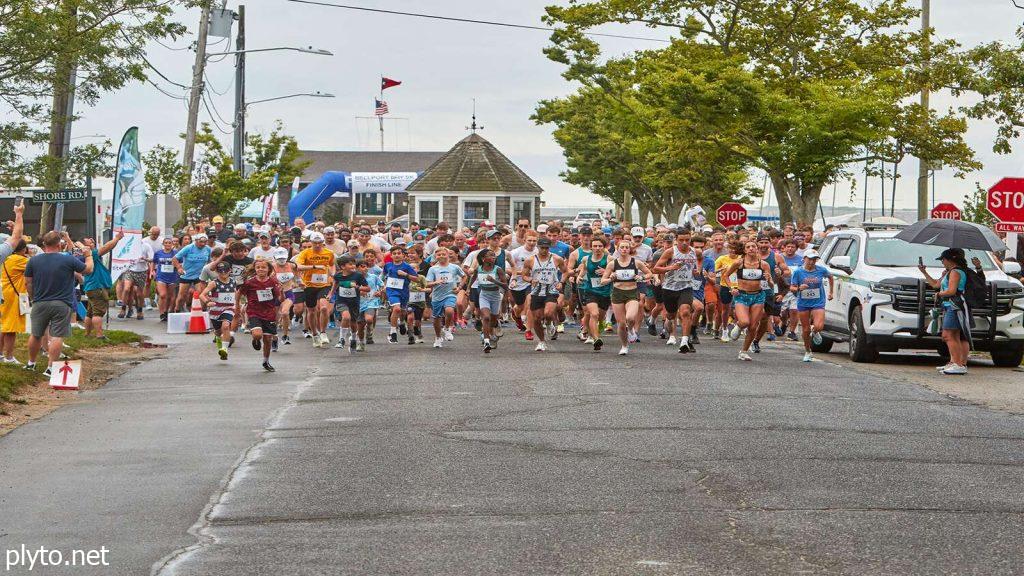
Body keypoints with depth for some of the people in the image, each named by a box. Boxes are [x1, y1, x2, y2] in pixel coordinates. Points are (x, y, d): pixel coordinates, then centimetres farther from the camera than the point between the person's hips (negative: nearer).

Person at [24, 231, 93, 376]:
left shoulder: (33, 260, -3)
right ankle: (51, 368, -4)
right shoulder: (68, 259, -10)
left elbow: (28, 284, 3)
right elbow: (88, 269, 3)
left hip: (40, 303, 3)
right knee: (57, 337, -1)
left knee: (36, 335, 17)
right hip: (62, 304, -3)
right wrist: (89, 255, 22)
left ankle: (31, 363, 32)